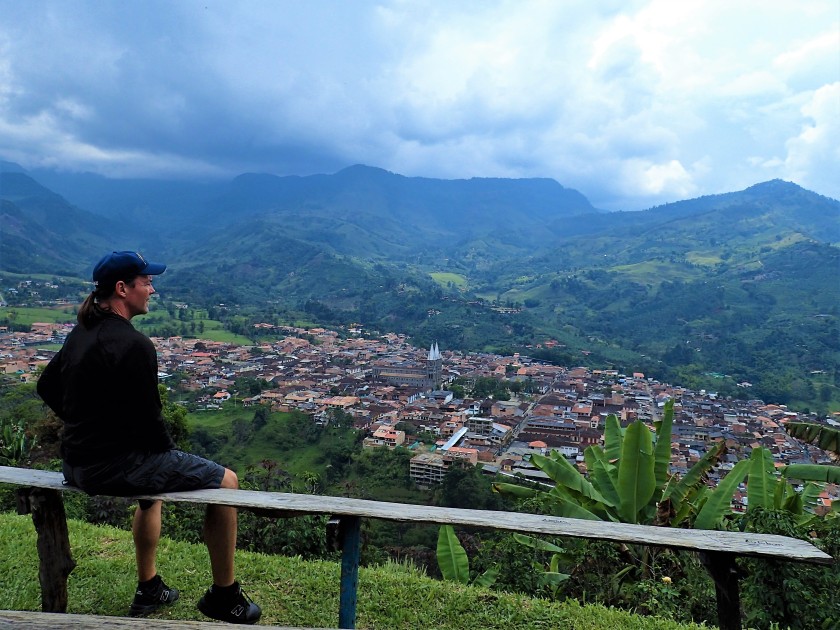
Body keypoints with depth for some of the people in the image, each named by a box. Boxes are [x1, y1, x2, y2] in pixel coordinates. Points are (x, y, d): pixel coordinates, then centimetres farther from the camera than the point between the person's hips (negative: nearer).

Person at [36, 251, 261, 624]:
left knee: (156, 468, 36)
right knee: (224, 481, 1)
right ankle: (224, 597, 15)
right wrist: (170, 453, -1)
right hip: (115, 467, -10)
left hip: (76, 463, 10)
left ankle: (148, 590, 40)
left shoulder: (82, 333, 7)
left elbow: (47, 388, 19)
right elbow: (148, 418, -20)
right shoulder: (132, 344, -22)